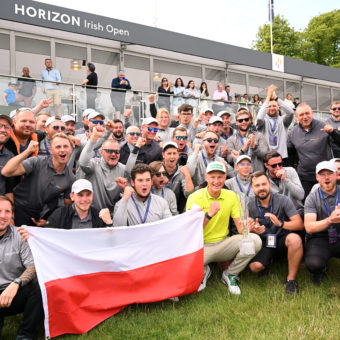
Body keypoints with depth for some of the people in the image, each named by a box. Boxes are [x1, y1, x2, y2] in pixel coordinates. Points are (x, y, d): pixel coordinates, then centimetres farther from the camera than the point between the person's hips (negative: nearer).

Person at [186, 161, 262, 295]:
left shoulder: (231, 196, 1)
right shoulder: (195, 197, -10)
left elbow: (240, 227, -2)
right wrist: (209, 214, -29)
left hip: (223, 244, 3)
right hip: (201, 246, -3)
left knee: (255, 240, -22)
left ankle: (230, 274, 3)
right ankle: (204, 271, 7)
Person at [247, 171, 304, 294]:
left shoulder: (283, 200, -11)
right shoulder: (249, 204, -5)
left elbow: (300, 224, -15)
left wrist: (281, 223, -35)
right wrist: (253, 230, -26)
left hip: (282, 239, -1)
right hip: (264, 242, 1)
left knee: (295, 239, -36)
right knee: (255, 266, -24)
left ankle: (291, 279, -17)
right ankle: (268, 260, 15)